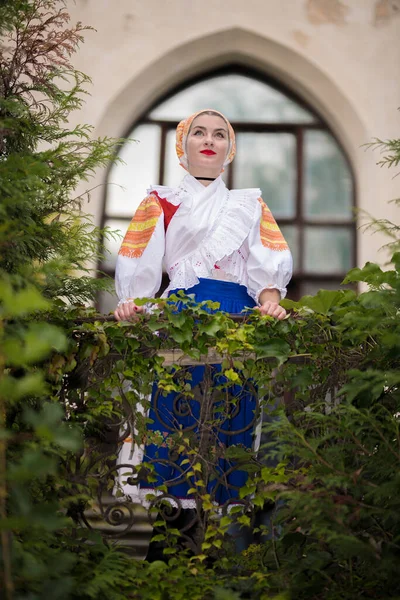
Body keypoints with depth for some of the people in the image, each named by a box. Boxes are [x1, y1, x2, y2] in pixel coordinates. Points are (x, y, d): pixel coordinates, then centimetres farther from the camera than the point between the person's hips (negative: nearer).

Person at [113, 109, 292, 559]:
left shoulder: (250, 204, 22)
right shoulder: (161, 202, 18)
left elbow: (268, 266, 7)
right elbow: (140, 268, 7)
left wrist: (270, 301, -13)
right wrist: (132, 304, -13)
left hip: (239, 320, 2)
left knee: (231, 418, -3)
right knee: (178, 415, -9)